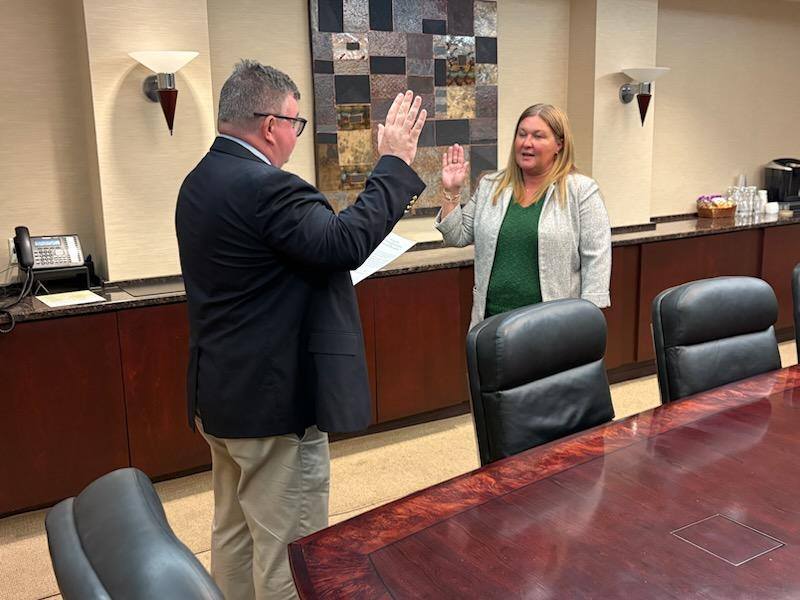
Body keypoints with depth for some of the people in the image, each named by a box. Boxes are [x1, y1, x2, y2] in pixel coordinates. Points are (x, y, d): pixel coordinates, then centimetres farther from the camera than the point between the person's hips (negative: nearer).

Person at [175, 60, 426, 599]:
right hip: (276, 399, -10)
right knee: (289, 553, 4)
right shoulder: (264, 186, -22)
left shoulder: (202, 181, 9)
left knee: (235, 532, 22)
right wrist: (396, 162, -20)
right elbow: (345, 242, -29)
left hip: (222, 394, 10)